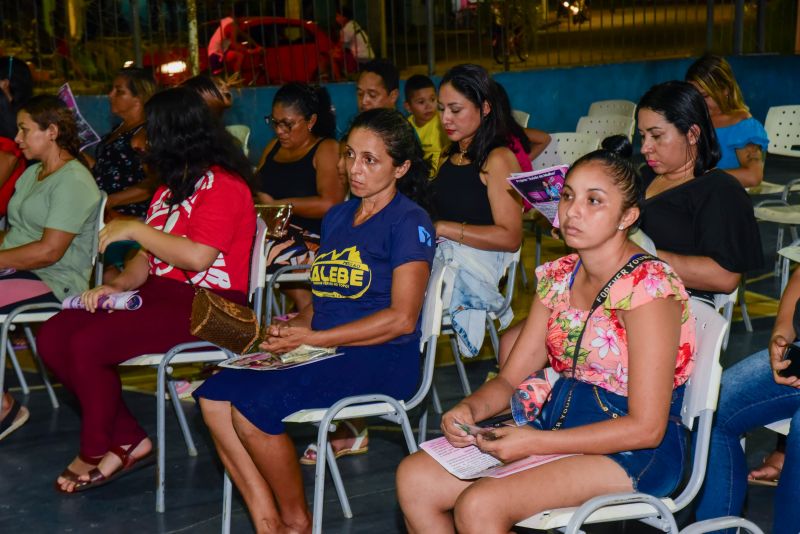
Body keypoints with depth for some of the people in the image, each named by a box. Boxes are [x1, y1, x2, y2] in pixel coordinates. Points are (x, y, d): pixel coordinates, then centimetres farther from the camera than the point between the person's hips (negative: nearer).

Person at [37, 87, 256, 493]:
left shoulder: (222, 185, -11)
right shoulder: (170, 189, 19)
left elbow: (198, 256, -24)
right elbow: (147, 257, 18)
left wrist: (134, 229, -15)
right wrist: (119, 285, -3)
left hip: (207, 306, -10)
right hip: (160, 293, 10)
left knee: (88, 343, -24)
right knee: (54, 336, -7)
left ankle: (96, 451, 0)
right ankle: (129, 441, -2)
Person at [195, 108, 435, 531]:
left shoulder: (409, 222, -6)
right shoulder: (336, 217, 18)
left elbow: (401, 318, -13)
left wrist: (310, 338, -15)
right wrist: (289, 329, 0)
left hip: (382, 360, -7)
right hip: (326, 354, 8)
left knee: (251, 402, -25)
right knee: (214, 396, -14)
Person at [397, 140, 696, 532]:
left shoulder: (647, 286, -17)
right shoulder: (558, 277, 7)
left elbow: (645, 427, -20)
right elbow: (511, 379, 10)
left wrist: (534, 443, -22)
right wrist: (470, 408, -12)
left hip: (635, 453, -7)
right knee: (415, 478, -5)